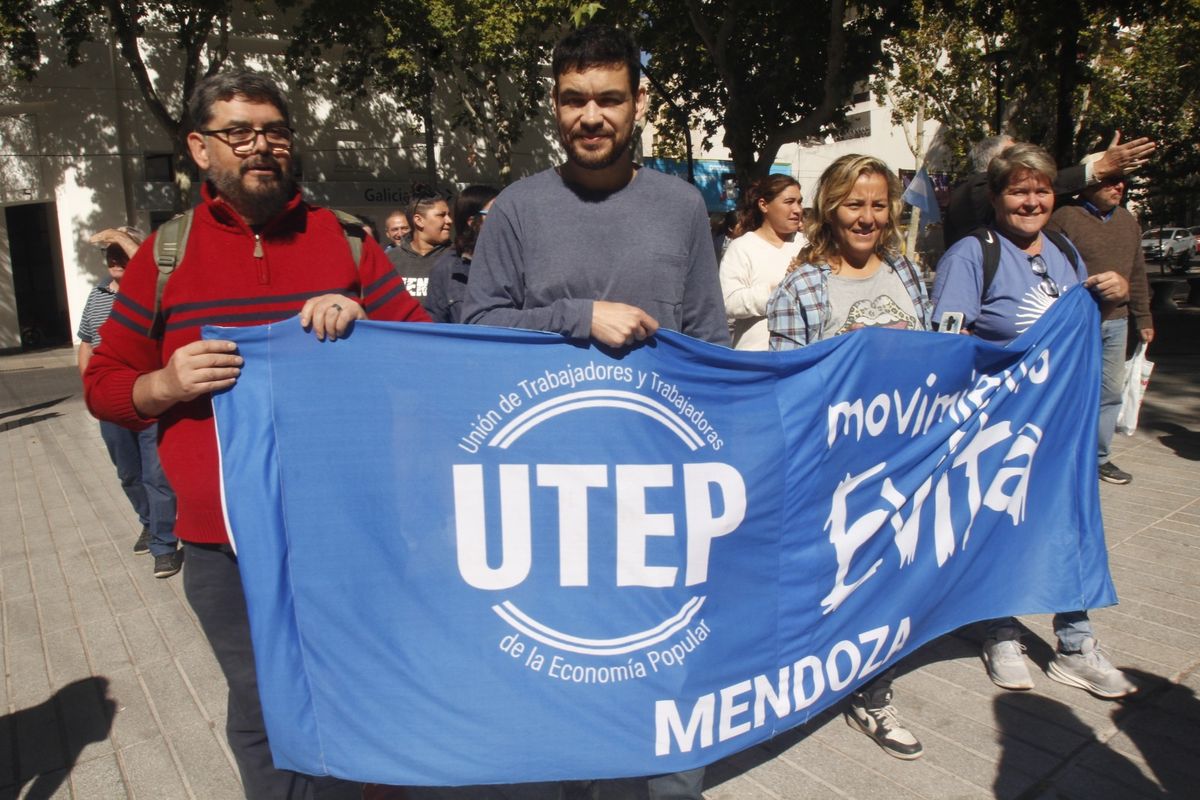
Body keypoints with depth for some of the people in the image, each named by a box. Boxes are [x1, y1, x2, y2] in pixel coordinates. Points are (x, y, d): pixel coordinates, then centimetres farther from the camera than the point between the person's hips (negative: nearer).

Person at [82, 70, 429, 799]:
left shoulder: (342, 238, 5)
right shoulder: (166, 254, 6)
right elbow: (104, 384, 10)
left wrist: (364, 323, -16)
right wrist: (163, 386, -12)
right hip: (226, 545, 0)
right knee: (266, 716, 13)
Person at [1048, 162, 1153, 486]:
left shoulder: (1128, 222, 14)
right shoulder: (1064, 219, -9)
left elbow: (1137, 274, 20)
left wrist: (1143, 318, 19)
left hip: (1116, 322, 7)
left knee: (1111, 392, 12)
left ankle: (1099, 456, 24)